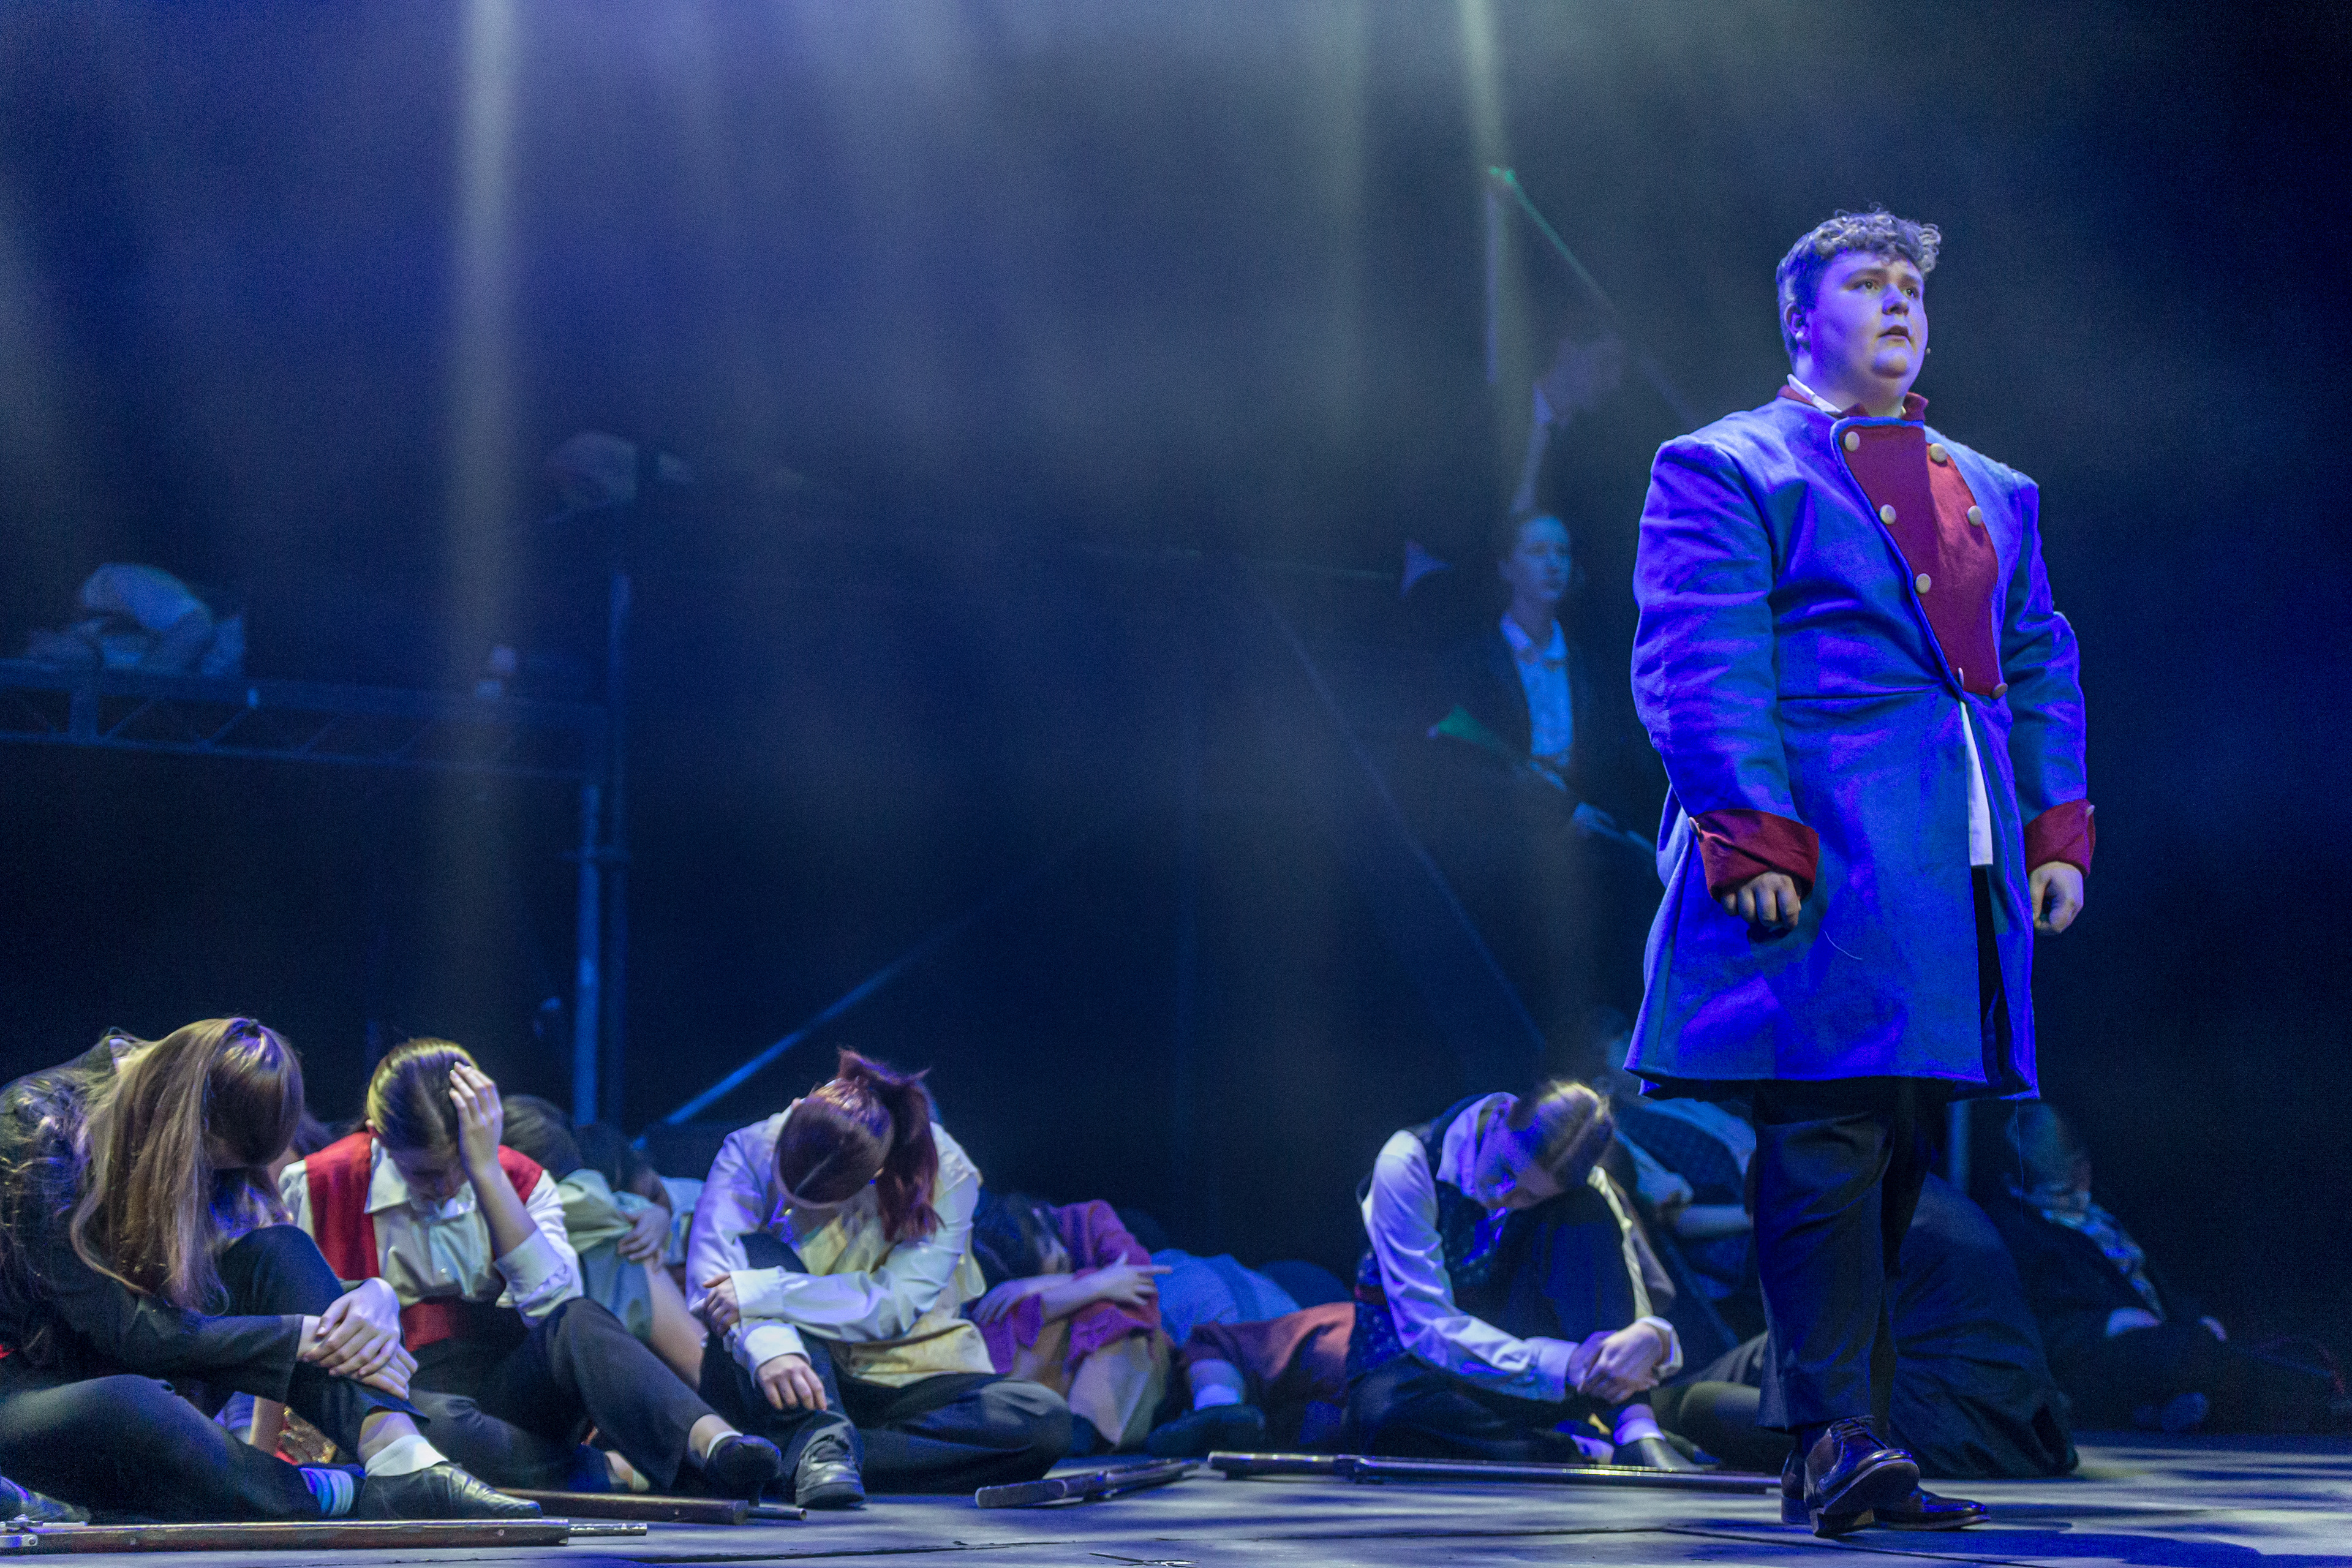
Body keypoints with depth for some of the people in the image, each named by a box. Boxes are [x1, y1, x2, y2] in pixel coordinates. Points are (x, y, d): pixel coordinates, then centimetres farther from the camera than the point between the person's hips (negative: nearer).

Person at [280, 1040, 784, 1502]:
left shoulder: (519, 1180, 3)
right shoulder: (319, 1188, 0)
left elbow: (554, 1300, -15)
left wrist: (485, 1171, -17)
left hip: (515, 1382, 2)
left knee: (578, 1322, -34)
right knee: (429, 1421, -42)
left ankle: (711, 1441, -56)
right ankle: (622, 1474, -37)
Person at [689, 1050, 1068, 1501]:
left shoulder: (944, 1175, -15)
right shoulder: (751, 1151, -13)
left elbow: (894, 1306, -24)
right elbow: (713, 1278, -23)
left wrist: (763, 1294, -33)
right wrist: (767, 1346, -44)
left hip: (899, 1376, 0)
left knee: (1046, 1421, -28)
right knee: (762, 1253, -28)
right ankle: (820, 1442, -42)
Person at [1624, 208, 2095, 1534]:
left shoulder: (1994, 494, 25)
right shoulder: (1724, 470, 5)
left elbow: (2040, 670, 25)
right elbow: (1699, 666, -6)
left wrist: (2057, 829, 12)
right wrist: (1753, 833, -16)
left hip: (1965, 875, 6)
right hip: (1820, 872, -6)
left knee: (1900, 1158, 5)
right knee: (1826, 1150, -13)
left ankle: (1844, 1444, 8)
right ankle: (1839, 1439, -16)